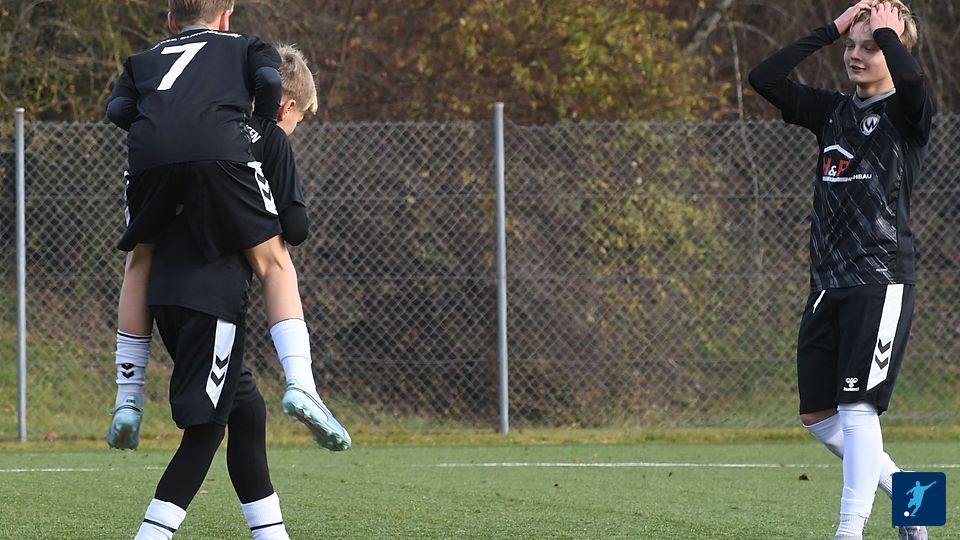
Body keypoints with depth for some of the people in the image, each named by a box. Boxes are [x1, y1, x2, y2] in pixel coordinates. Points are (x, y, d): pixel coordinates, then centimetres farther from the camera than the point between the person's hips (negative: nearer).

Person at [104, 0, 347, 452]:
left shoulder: (143, 60, 36)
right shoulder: (245, 47, 30)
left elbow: (117, 109, 18)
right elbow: (268, 80, 10)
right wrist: (265, 127, 26)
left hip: (150, 155, 2)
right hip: (219, 148, -2)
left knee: (140, 264, 24)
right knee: (273, 262, 7)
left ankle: (127, 400, 20)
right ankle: (300, 384, -12)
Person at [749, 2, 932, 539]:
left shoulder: (905, 112, -4)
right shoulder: (833, 111, 15)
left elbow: (909, 77, -28)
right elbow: (765, 77, 8)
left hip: (882, 282, -7)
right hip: (828, 286, 7)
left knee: (857, 408, -14)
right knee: (818, 415, 8)